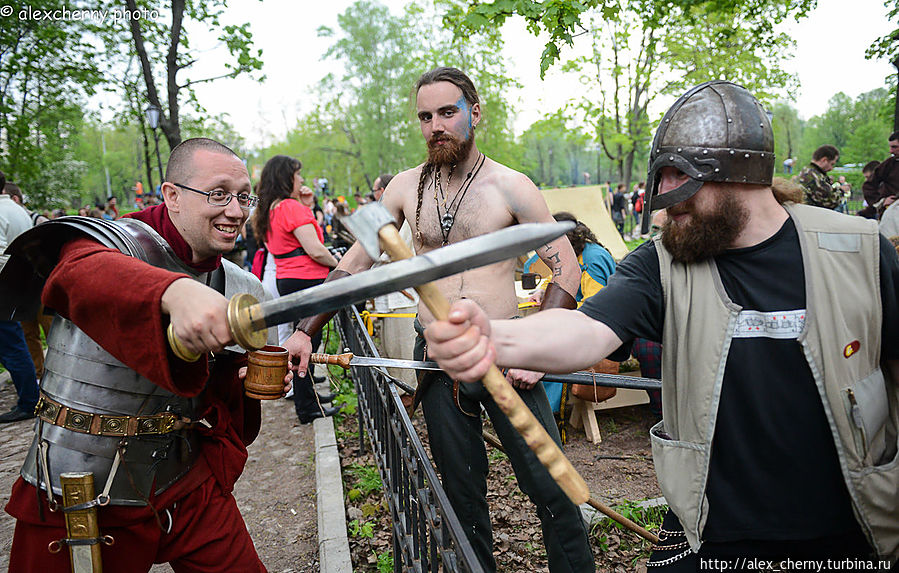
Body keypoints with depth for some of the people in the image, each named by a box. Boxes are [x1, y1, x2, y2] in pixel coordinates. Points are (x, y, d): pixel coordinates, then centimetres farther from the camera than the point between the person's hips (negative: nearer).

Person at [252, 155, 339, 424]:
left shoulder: (270, 210, 14)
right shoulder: (292, 207, -16)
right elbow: (315, 250, -20)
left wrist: (306, 207, 14)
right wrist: (337, 264, -4)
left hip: (285, 279, 10)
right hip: (306, 280, -10)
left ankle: (306, 394, 32)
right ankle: (307, 407, 4)